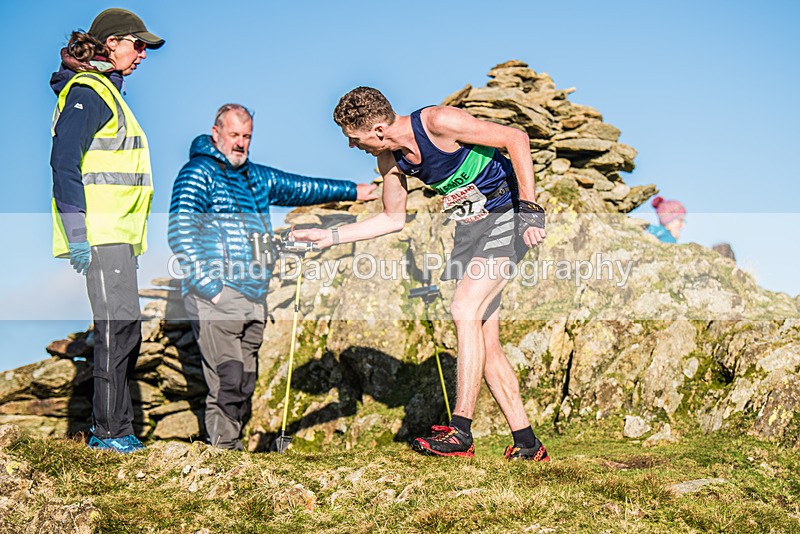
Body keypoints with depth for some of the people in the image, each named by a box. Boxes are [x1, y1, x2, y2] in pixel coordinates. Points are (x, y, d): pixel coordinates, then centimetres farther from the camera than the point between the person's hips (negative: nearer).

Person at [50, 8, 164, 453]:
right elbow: (64, 163, -17)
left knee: (124, 331, 10)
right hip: (99, 234, -10)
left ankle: (110, 426, 17)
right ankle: (110, 431, -6)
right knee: (118, 326, -11)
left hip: (118, 233, 10)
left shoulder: (107, 91, 23)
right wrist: (77, 236, -22)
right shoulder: (86, 92, -8)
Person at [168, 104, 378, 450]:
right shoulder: (198, 174, -1)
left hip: (254, 300, 7)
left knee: (245, 386, 5)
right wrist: (208, 285, -21)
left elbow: (300, 188, 36)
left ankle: (231, 446, 11)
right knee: (228, 382, -15)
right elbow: (180, 234, -12)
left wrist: (352, 191, 42)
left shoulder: (257, 177, 22)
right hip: (215, 298, -7)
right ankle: (224, 449, -9)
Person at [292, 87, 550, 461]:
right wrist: (331, 236, 8)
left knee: (464, 310, -21)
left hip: (508, 215, -8)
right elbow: (393, 219, 14)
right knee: (484, 342, 1)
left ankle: (460, 433, -17)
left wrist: (529, 206, -21)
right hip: (469, 227, 8)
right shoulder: (391, 161, 0)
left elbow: (516, 138, -18)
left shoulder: (439, 122, -22)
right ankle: (526, 444, 7)